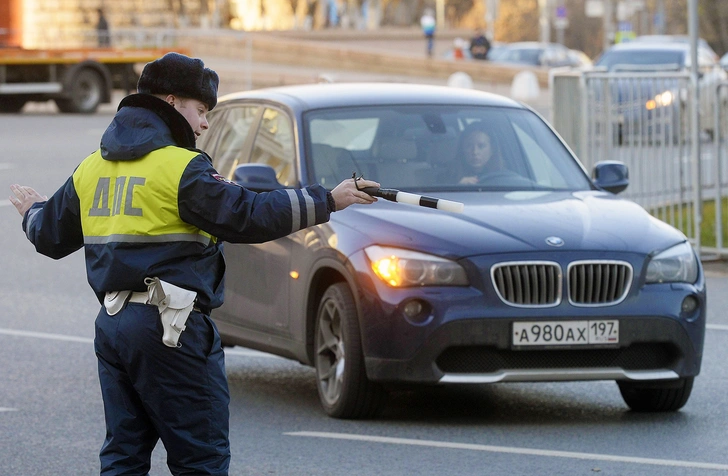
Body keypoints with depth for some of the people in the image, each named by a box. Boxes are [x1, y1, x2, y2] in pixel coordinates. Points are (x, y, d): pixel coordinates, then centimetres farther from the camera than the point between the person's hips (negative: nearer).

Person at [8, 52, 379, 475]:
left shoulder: (92, 169, 13)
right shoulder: (182, 168, -11)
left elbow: (51, 236, 21)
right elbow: (246, 217, -17)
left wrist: (33, 212, 45)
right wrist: (328, 201, -11)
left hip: (112, 326, 8)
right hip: (170, 329, -8)